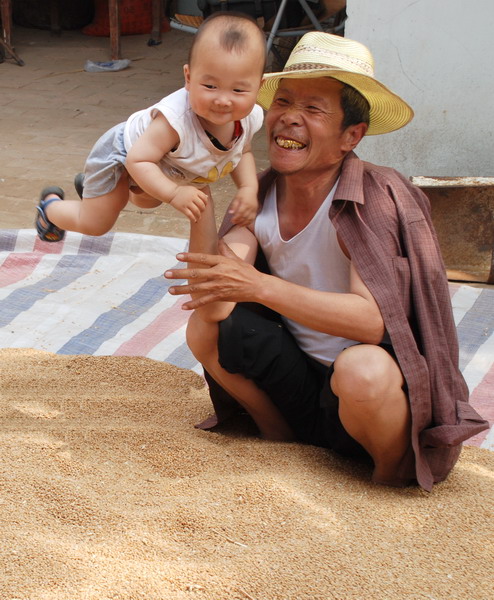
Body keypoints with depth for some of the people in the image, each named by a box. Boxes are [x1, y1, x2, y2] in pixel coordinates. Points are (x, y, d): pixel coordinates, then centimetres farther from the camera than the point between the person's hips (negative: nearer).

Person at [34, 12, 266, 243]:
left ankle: (91, 185, 63)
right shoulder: (176, 119, -50)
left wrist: (248, 189, -22)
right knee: (93, 225, 5)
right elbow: (138, 160, -41)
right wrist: (174, 194, -50)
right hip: (122, 155, -7)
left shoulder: (250, 118, -29)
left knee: (148, 201, 38)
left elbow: (242, 153, -7)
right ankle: (51, 205, 37)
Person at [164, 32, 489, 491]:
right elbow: (214, 305, -17)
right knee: (205, 328, -12)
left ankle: (395, 471, -5)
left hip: (389, 392, -5)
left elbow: (373, 320, -31)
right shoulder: (260, 199, -5)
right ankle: (281, 437, 10)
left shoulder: (376, 200, -20)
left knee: (361, 368, -37)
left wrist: (260, 286, -39)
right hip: (303, 385, 5)